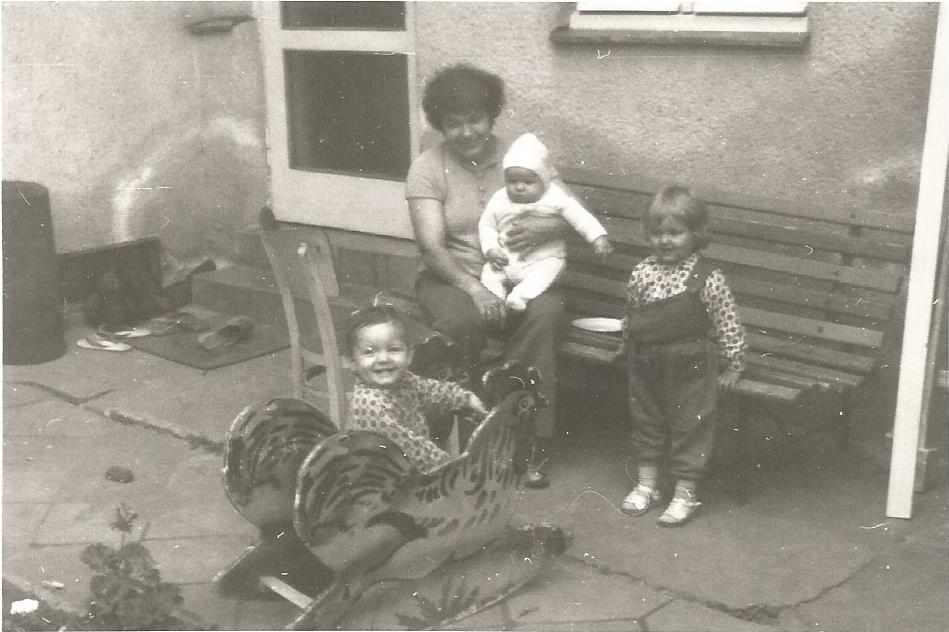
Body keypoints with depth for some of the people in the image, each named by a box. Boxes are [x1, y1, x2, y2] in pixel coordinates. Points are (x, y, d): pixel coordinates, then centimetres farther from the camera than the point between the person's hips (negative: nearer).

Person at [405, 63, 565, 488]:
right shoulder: (427, 168, 0)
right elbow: (431, 245, -11)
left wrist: (546, 227, -25)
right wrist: (473, 289, -26)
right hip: (452, 277, -1)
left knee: (546, 311, -31)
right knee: (462, 320, -35)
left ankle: (531, 442, -23)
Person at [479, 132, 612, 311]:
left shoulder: (555, 198, -7)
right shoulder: (498, 200, 1)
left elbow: (579, 216, -8)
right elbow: (486, 225, 10)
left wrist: (598, 237, -21)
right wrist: (491, 250, -7)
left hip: (544, 259, -3)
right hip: (505, 261, 4)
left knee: (549, 268, -33)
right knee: (489, 273, -16)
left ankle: (520, 297, -44)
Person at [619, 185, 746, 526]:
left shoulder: (707, 280, -15)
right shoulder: (641, 273, -4)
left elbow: (728, 326, -9)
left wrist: (733, 366, -6)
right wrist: (631, 347, 15)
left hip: (690, 368, -4)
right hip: (646, 365, 4)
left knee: (690, 424, 6)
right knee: (646, 421, 17)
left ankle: (685, 494, 21)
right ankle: (646, 485, 34)